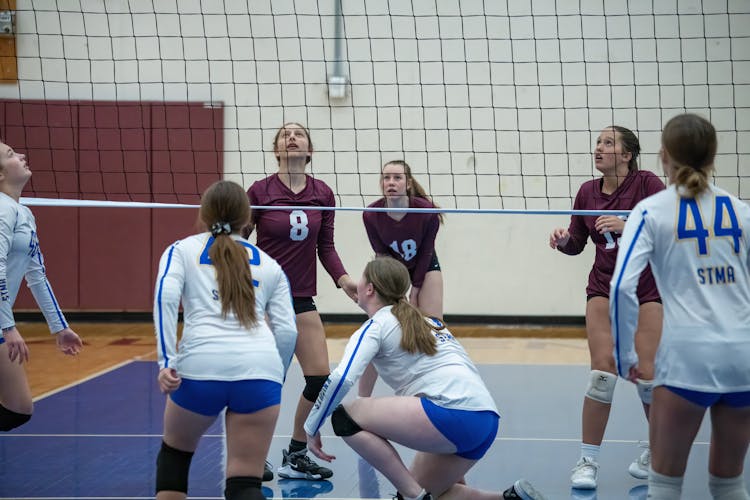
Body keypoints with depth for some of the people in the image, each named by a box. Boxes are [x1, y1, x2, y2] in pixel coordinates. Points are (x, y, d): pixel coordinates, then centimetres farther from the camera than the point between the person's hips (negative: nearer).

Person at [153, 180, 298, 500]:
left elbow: (166, 296, -2)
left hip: (201, 365, -1)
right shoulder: (269, 265, 23)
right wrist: (273, 382, 25)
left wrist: (166, 362, -9)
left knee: (175, 451, 28)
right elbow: (287, 332, 12)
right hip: (260, 366, 1)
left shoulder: (182, 250, 18)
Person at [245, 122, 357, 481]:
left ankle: (296, 456, 16)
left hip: (302, 298, 4)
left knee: (320, 378, -1)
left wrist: (342, 279, -5)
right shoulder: (260, 191, -8)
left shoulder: (323, 194, 3)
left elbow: (325, 246, 9)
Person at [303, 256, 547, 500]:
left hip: (451, 413, -9)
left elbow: (341, 379, -10)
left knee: (346, 416, -2)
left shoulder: (375, 326, 5)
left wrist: (311, 428, 2)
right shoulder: (426, 321, 27)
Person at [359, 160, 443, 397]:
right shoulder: (371, 215, -26)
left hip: (425, 269, 0)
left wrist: (415, 290, -12)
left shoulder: (427, 211, -29)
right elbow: (382, 256, -15)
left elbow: (425, 253, -15)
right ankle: (362, 402, 3)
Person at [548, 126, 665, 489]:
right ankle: (588, 460, -2)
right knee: (603, 371, -11)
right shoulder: (588, 192, 2)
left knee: (647, 376, -7)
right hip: (604, 288, 3)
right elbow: (576, 244, 9)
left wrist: (628, 227, -31)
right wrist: (563, 240, -13)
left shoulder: (647, 183, -11)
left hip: (648, 288, -3)